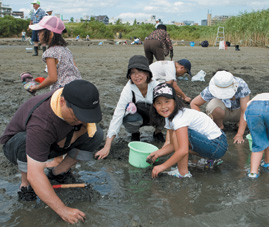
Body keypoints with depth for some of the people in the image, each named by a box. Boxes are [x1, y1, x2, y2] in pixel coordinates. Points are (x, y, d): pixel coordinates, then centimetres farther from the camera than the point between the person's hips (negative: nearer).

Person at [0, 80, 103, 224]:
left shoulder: (77, 100, -24)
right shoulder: (41, 123, -42)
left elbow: (87, 122, -3)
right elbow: (35, 175, -44)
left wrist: (72, 137, -23)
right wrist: (62, 210, -43)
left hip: (53, 144, 6)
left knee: (95, 135, -13)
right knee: (26, 141, -42)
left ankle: (58, 172, 0)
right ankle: (25, 183, -13)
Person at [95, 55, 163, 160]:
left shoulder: (157, 87, -24)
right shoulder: (128, 90, -27)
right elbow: (117, 116, -31)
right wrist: (107, 147, -39)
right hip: (138, 117, -1)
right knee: (131, 117, -36)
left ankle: (158, 132, 2)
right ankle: (135, 134, 0)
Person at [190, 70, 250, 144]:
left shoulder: (241, 85, -31)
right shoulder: (211, 90, -29)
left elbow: (245, 111, -31)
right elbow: (193, 104, -18)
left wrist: (240, 134, -37)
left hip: (238, 111, 1)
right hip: (222, 113, -1)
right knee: (213, 104, -36)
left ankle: (239, 122, 4)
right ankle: (219, 126, -7)